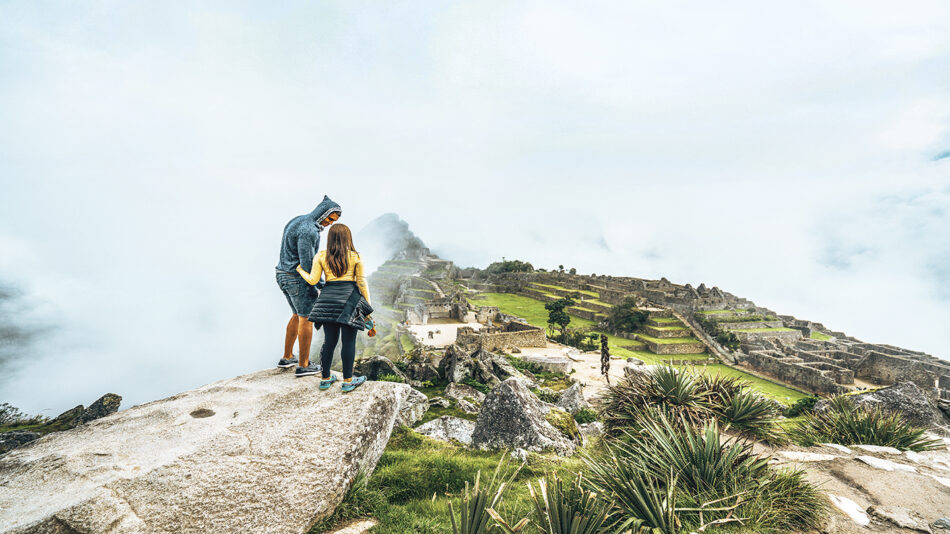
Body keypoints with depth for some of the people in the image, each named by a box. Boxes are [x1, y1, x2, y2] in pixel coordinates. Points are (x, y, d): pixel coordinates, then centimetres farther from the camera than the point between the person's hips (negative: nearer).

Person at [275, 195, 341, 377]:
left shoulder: (297, 222, 12)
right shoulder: (308, 231, -21)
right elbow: (307, 264, -23)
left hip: (283, 275, 10)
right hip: (298, 279, -10)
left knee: (298, 315, 22)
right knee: (307, 318, 1)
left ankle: (287, 358, 29)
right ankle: (304, 365, 8)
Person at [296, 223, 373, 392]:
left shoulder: (320, 256, 5)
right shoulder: (356, 257, 0)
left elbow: (313, 280, 3)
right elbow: (361, 282, -1)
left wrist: (300, 270, 23)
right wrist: (367, 306, 5)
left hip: (328, 299, 3)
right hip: (350, 299, -3)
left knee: (329, 340, 11)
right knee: (348, 341, 2)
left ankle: (326, 378, 21)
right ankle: (347, 381, 8)